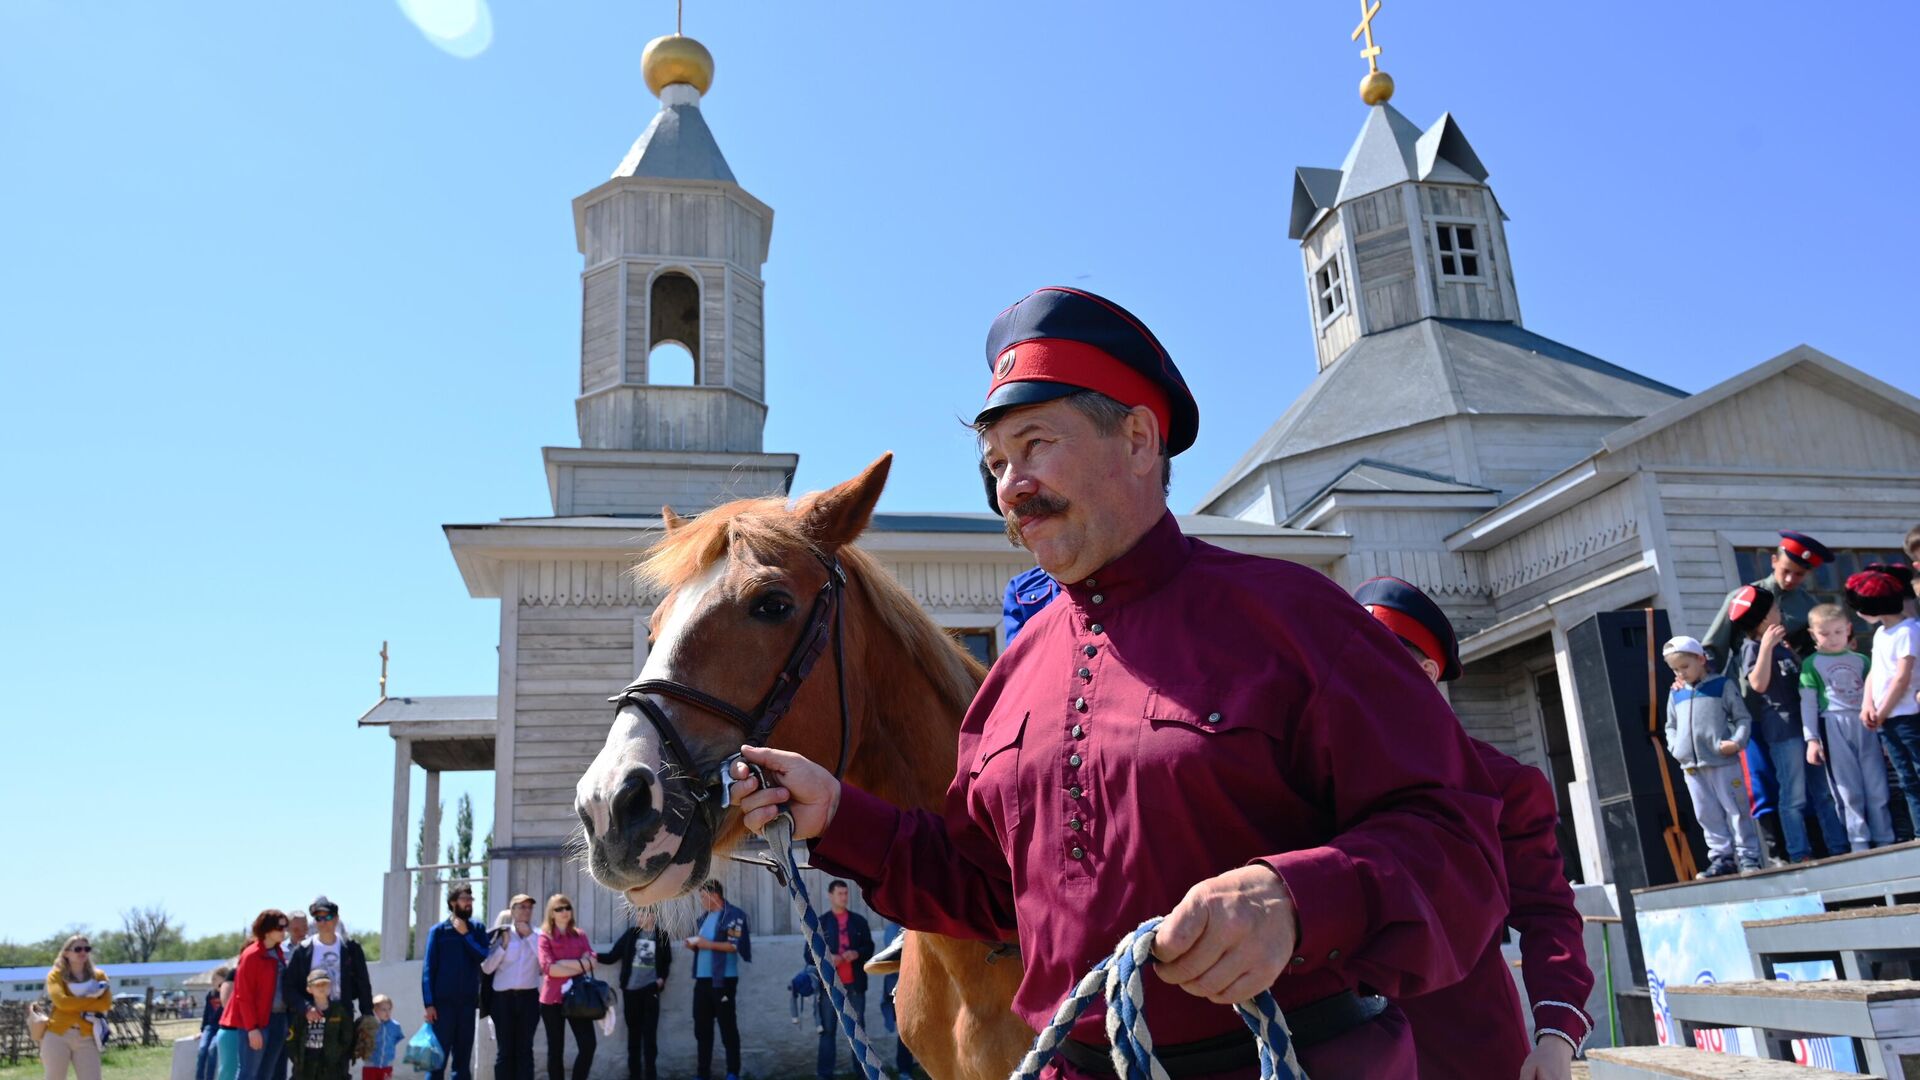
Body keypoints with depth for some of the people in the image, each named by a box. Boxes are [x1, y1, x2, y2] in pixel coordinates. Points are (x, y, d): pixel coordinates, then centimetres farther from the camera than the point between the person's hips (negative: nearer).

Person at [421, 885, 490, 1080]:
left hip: (468, 1002, 3)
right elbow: (428, 968, -2)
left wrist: (466, 934, -9)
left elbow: (485, 958, -5)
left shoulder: (477, 929, 9)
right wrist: (429, 1003, -9)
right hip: (443, 1002, -3)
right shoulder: (439, 930, 1)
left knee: (463, 1057, 8)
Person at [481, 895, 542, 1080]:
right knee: (504, 1050, 1)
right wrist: (504, 945, -8)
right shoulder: (501, 934, 5)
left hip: (529, 997, 0)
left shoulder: (537, 935, 6)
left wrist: (529, 935, -9)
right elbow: (486, 968, 0)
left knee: (525, 1049, 3)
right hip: (504, 997, 0)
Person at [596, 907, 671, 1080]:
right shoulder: (630, 934, 1)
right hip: (631, 990, 1)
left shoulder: (661, 936, 1)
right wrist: (595, 956, -16)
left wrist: (662, 979, -2)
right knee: (633, 1032, 8)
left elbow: (667, 961, 12)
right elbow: (612, 956, -1)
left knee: (649, 1032, 0)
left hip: (650, 989, -1)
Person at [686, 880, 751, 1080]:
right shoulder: (704, 918, 17)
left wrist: (708, 944, -18)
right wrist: (693, 944, 4)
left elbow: (735, 945, -16)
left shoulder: (734, 916, -7)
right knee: (702, 1027, 9)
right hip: (702, 980, 7)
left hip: (723, 980, -7)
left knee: (727, 1026, -1)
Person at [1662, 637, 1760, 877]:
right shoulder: (1676, 695, 13)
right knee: (1707, 815, 7)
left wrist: (1737, 741, -13)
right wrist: (1675, 748, 3)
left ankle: (1748, 856, 8)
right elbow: (1671, 727, 20)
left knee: (1735, 810, 0)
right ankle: (1721, 857, 12)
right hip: (1691, 766, 4)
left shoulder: (1722, 685, 2)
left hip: (1722, 761, -4)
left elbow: (1743, 718, 1)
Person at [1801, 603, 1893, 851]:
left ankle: (1885, 840, 13)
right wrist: (1811, 739, -4)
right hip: (1834, 727, -3)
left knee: (1877, 786, 4)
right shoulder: (1811, 664, 3)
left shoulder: (1860, 660, 12)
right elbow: (1808, 703, 1)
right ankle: (1859, 844, 4)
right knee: (1849, 790, 0)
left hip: (1865, 724, 3)